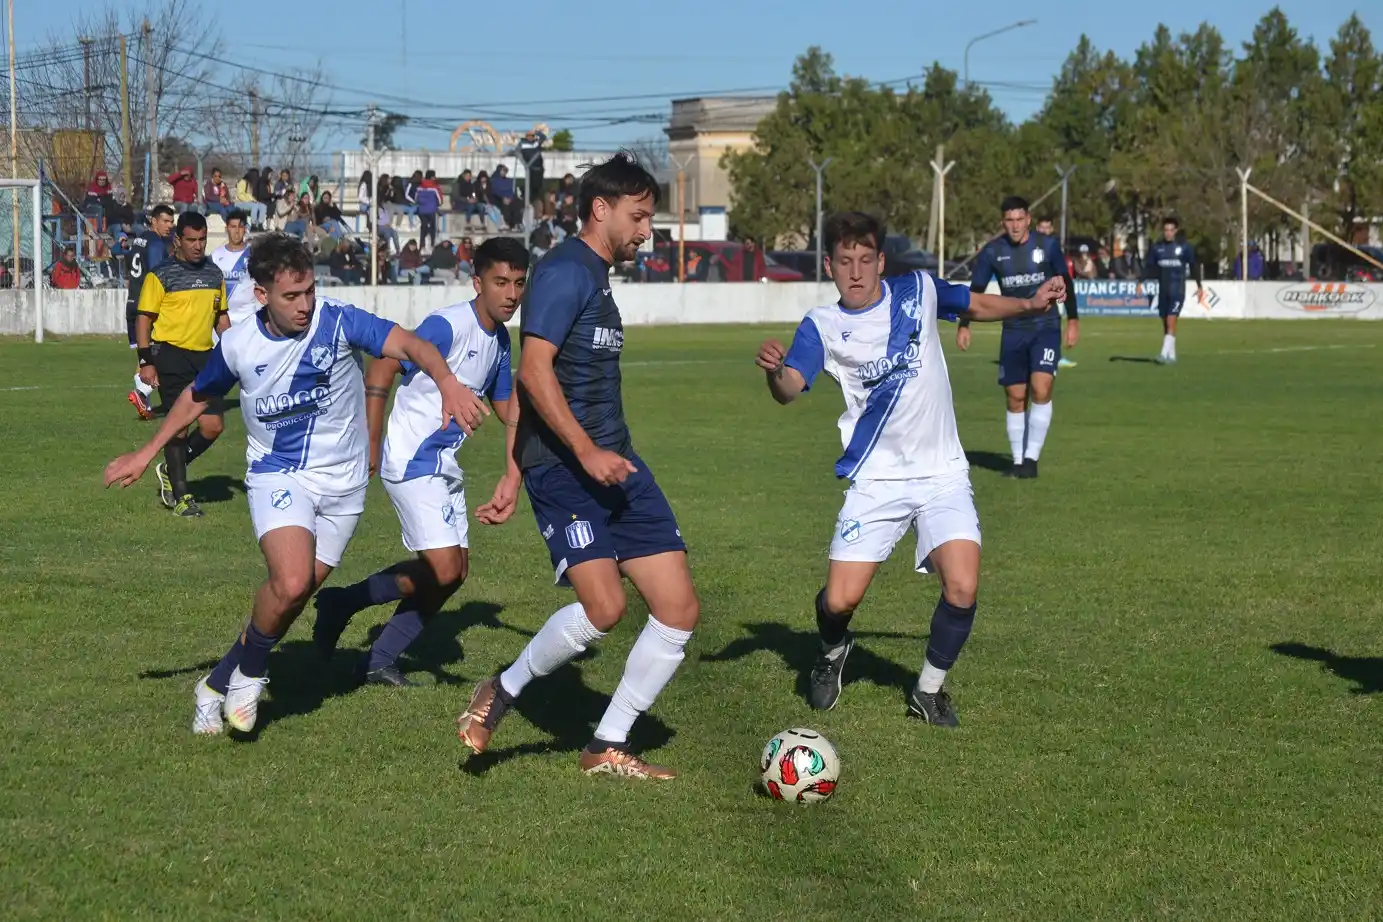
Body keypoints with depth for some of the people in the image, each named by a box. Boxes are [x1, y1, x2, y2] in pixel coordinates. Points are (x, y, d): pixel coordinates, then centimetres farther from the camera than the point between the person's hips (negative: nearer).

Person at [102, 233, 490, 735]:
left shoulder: (337, 322, -14)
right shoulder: (238, 345, -6)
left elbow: (408, 343, -28)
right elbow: (197, 396, 14)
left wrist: (446, 381, -48)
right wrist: (146, 454, 19)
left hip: (342, 484, 1)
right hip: (278, 476, -1)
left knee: (290, 598, 3)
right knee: (291, 581, -26)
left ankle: (219, 684, 26)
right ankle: (249, 673, 1)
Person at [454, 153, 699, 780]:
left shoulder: (598, 277, 20)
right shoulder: (565, 271, -9)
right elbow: (534, 370, -20)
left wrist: (513, 476, 24)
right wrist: (586, 452, -25)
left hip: (614, 463, 9)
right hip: (562, 465, -9)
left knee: (679, 609, 2)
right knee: (603, 607, -21)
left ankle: (607, 749, 10)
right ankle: (501, 693, 4)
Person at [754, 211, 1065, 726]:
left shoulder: (917, 292, 2)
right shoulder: (822, 327, -3)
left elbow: (980, 306, 20)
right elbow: (790, 390, -19)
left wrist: (1031, 304, 3)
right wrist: (773, 370, -41)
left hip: (943, 474, 1)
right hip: (876, 480, -1)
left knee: (962, 589, -18)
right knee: (840, 600, -10)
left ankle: (929, 689, 8)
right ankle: (834, 652, 29)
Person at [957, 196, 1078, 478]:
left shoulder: (1047, 245, -5)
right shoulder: (992, 251, -4)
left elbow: (1065, 282, 6)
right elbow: (976, 290, 4)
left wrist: (1072, 320, 6)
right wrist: (964, 326, -3)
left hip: (1046, 328, -2)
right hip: (1013, 331, 2)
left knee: (1041, 389, -17)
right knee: (1015, 398, 3)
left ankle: (1032, 457, -11)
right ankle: (1018, 461, 14)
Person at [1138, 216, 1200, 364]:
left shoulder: (1185, 247, -2)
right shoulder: (1156, 247, 5)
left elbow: (1193, 266, 6)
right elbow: (1149, 266, 6)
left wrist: (1199, 285, 10)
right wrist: (1141, 282, -6)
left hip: (1178, 289, -4)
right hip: (1163, 289, 4)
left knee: (1171, 322, -15)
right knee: (1165, 324, 8)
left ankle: (1164, 354, -21)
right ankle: (1172, 356, 17)